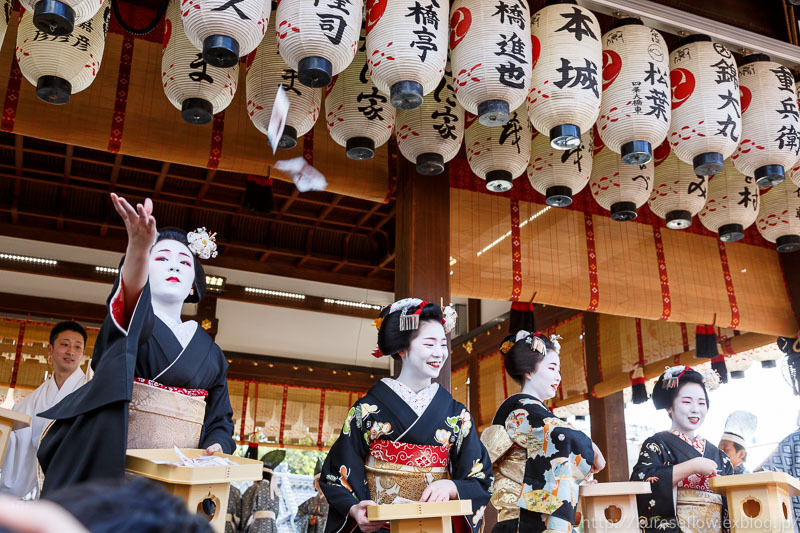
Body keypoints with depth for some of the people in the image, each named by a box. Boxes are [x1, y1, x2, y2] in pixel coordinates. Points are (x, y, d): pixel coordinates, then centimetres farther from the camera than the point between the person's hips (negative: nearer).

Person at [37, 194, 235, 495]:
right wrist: (139, 248, -44)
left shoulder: (207, 348, 16)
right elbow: (132, 291, -22)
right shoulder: (130, 317, 3)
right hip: (115, 463, -3)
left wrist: (218, 446, -7)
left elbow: (219, 416, 16)